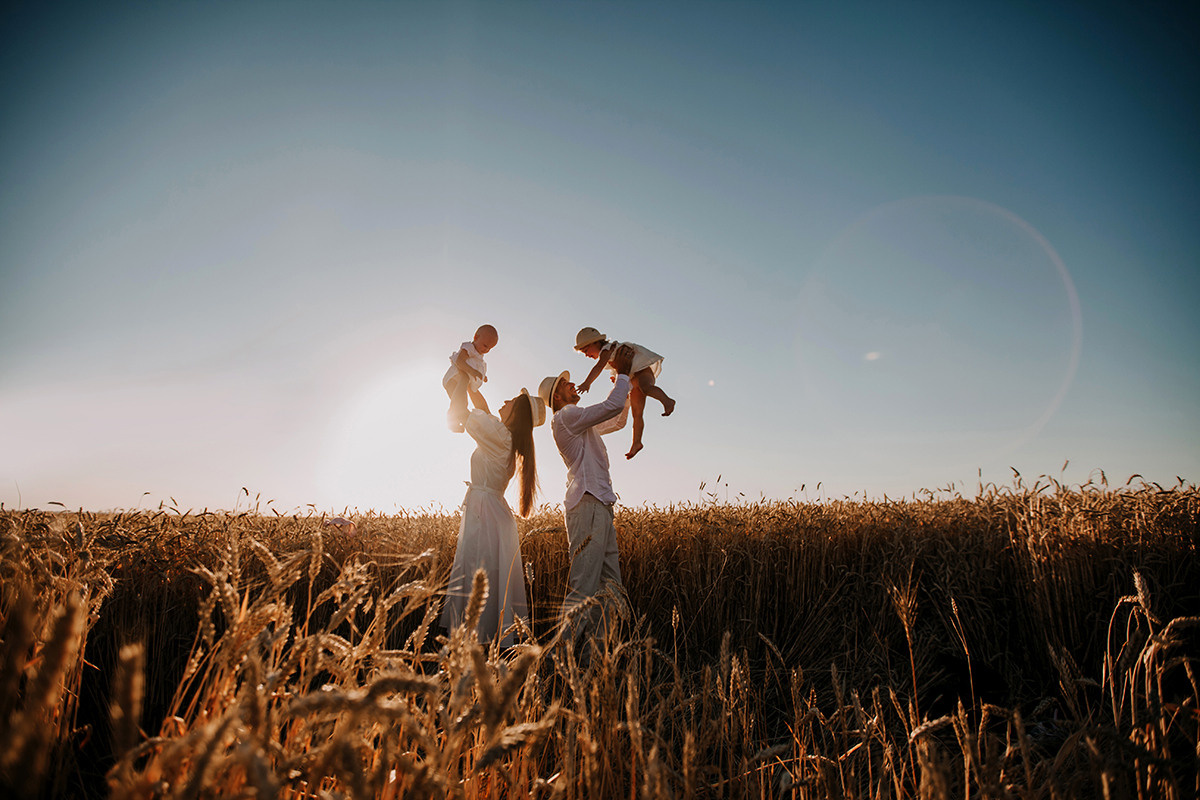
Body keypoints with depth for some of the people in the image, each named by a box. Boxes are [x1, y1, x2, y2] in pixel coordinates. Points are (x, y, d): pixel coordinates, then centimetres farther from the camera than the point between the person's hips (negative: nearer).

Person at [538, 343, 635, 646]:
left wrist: (626, 388, 24)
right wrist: (622, 374, 2)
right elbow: (611, 406, -12)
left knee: (610, 584, 6)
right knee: (583, 584, -14)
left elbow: (617, 420, 36)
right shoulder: (565, 417, -4)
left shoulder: (580, 423, 26)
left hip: (601, 506, 10)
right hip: (587, 505, -10)